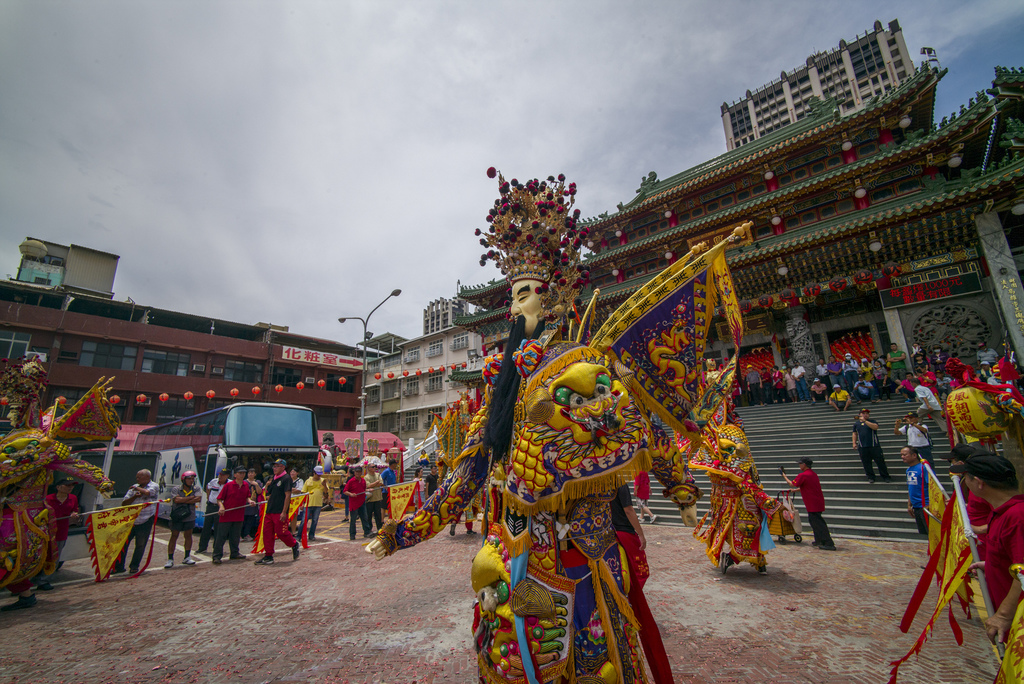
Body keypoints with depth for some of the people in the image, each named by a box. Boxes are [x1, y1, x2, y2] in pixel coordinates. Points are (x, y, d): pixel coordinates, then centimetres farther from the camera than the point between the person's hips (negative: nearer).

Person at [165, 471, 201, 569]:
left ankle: (187, 557, 20)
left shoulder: (196, 488, 0)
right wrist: (191, 497, -15)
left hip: (190, 516, 2)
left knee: (188, 536, 10)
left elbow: (198, 499, -14)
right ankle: (170, 559, 11)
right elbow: (177, 499, -21)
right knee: (174, 536, 2)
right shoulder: (175, 489, -5)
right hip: (177, 517, -2)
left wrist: (183, 500, -15)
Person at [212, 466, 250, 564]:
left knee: (235, 536, 15)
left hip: (239, 516, 5)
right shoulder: (228, 485, -8)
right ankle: (217, 556, 11)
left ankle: (234, 554, 27)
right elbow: (219, 499, -5)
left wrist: (250, 501, -3)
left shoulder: (246, 485, 6)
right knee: (221, 536, 1)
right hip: (226, 515, -4)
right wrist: (221, 506, -23)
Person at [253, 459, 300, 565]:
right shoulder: (274, 479, 16)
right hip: (269, 511, 8)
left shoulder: (286, 478, -10)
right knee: (267, 533, 8)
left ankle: (294, 545, 19)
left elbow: (288, 495, -16)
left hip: (280, 512, -8)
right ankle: (268, 556, 17)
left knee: (281, 533, -5)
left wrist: (284, 512, -21)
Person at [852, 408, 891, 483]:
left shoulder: (872, 421, 5)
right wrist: (854, 443, 11)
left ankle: (885, 476, 14)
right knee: (866, 463, 4)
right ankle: (871, 477, 15)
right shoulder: (856, 424, 13)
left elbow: (875, 427, -17)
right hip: (862, 447, 2)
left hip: (874, 446, -2)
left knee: (880, 461, 1)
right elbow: (854, 433, 19)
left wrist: (865, 421, -18)